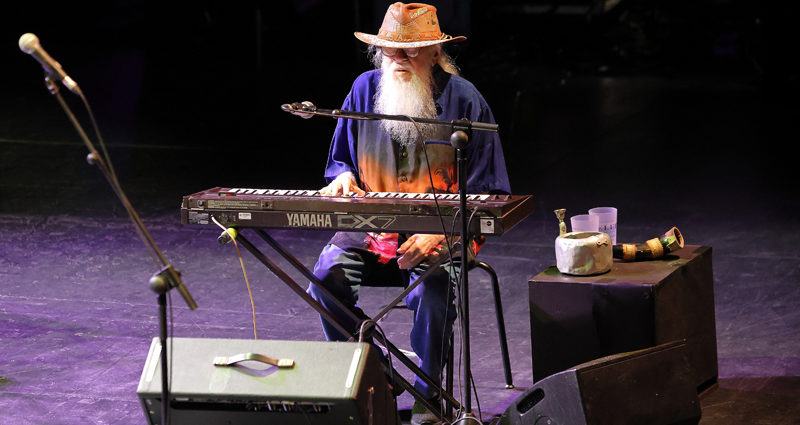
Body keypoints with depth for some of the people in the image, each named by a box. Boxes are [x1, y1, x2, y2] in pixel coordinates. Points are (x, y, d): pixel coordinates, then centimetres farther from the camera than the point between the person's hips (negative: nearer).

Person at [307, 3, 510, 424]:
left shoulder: (464, 100, -4)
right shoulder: (365, 89, 6)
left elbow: (485, 194, -3)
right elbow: (341, 159, 21)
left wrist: (437, 233, -18)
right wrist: (344, 177, -6)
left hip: (442, 232, -4)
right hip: (370, 227, 4)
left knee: (432, 290, -34)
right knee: (328, 275, -25)